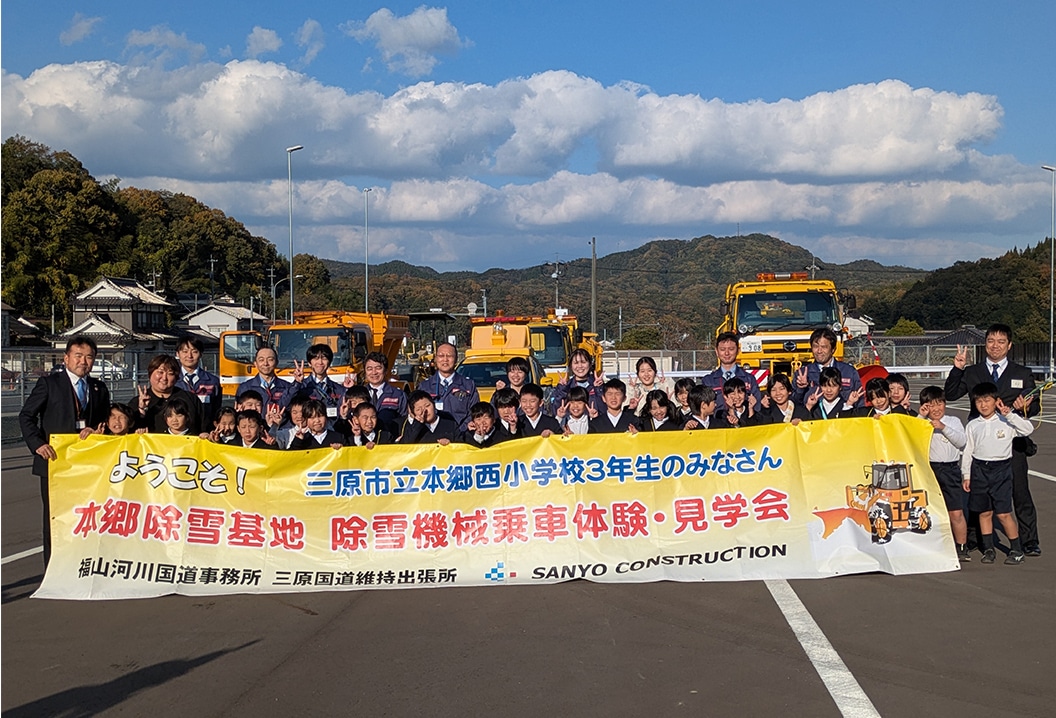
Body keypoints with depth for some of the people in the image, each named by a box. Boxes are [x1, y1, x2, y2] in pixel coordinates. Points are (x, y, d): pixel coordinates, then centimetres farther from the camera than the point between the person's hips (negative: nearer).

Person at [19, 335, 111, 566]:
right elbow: (26, 416, -1)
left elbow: (105, 422, 18)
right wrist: (37, 443, -14)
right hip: (55, 460, -3)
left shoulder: (99, 388, 13)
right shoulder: (49, 383, 2)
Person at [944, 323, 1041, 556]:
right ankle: (970, 538, 18)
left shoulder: (1023, 374, 10)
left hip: (1012, 442, -1)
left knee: (1020, 492, -1)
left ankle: (1029, 541, 8)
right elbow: (950, 395, 1)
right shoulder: (971, 373, 10)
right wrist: (957, 369, -10)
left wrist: (1025, 408, -17)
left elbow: (1034, 406, 6)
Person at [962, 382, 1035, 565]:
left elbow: (1028, 429, -15)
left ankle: (1016, 549, 9)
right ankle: (988, 549, 19)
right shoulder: (972, 425, 6)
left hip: (1001, 469, -3)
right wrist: (966, 475, 8)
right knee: (984, 512, 9)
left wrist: (1010, 414, -20)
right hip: (979, 469, 3)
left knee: (1004, 513, -4)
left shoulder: (1006, 422, -2)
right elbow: (967, 451, 9)